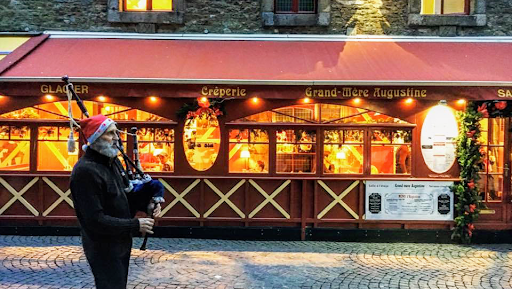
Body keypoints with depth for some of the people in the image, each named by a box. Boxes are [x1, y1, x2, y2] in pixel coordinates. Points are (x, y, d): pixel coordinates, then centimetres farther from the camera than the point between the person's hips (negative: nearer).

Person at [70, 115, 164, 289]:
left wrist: (147, 204, -5)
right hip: (103, 249, -9)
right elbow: (96, 220, -27)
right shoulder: (85, 171, -24)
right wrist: (135, 225, -21)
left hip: (120, 242, 9)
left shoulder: (112, 161, 5)